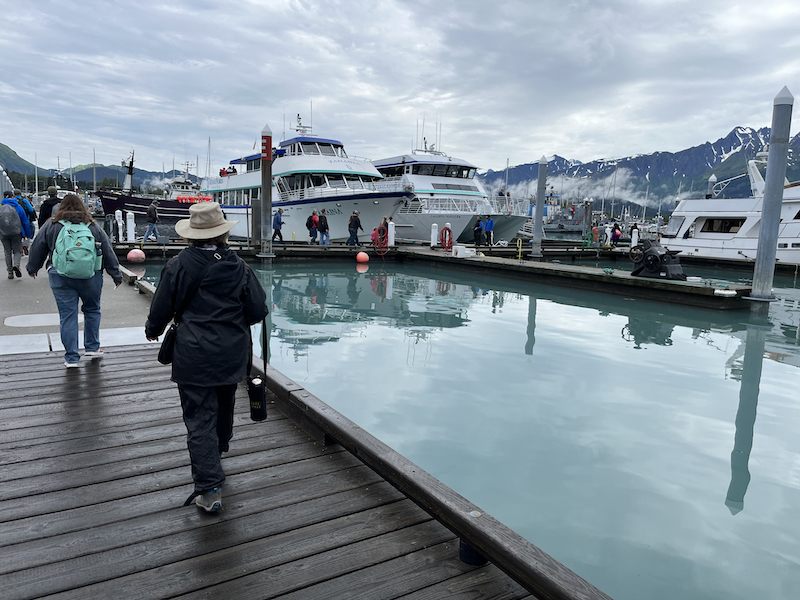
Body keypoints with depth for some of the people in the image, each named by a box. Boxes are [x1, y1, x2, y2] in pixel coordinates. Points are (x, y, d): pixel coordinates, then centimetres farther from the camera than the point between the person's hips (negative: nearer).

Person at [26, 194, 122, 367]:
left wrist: (32, 268, 30)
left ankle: (71, 357, 6)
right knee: (92, 310, 18)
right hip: (90, 278, 0)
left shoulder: (51, 226, 5)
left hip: (61, 278, 0)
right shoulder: (94, 227, 6)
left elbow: (37, 249, 13)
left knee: (67, 315, 3)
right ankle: (92, 347, 23)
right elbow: (109, 253, 7)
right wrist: (116, 276, 13)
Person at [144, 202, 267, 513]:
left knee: (199, 418, 1)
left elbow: (161, 309, 0)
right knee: (223, 409, 24)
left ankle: (210, 489, -2)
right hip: (232, 355, 4)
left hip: (194, 358, -3)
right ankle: (214, 457, 49)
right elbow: (258, 310, -1)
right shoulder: (239, 266, -3)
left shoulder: (178, 265, -8)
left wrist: (152, 330, 22)